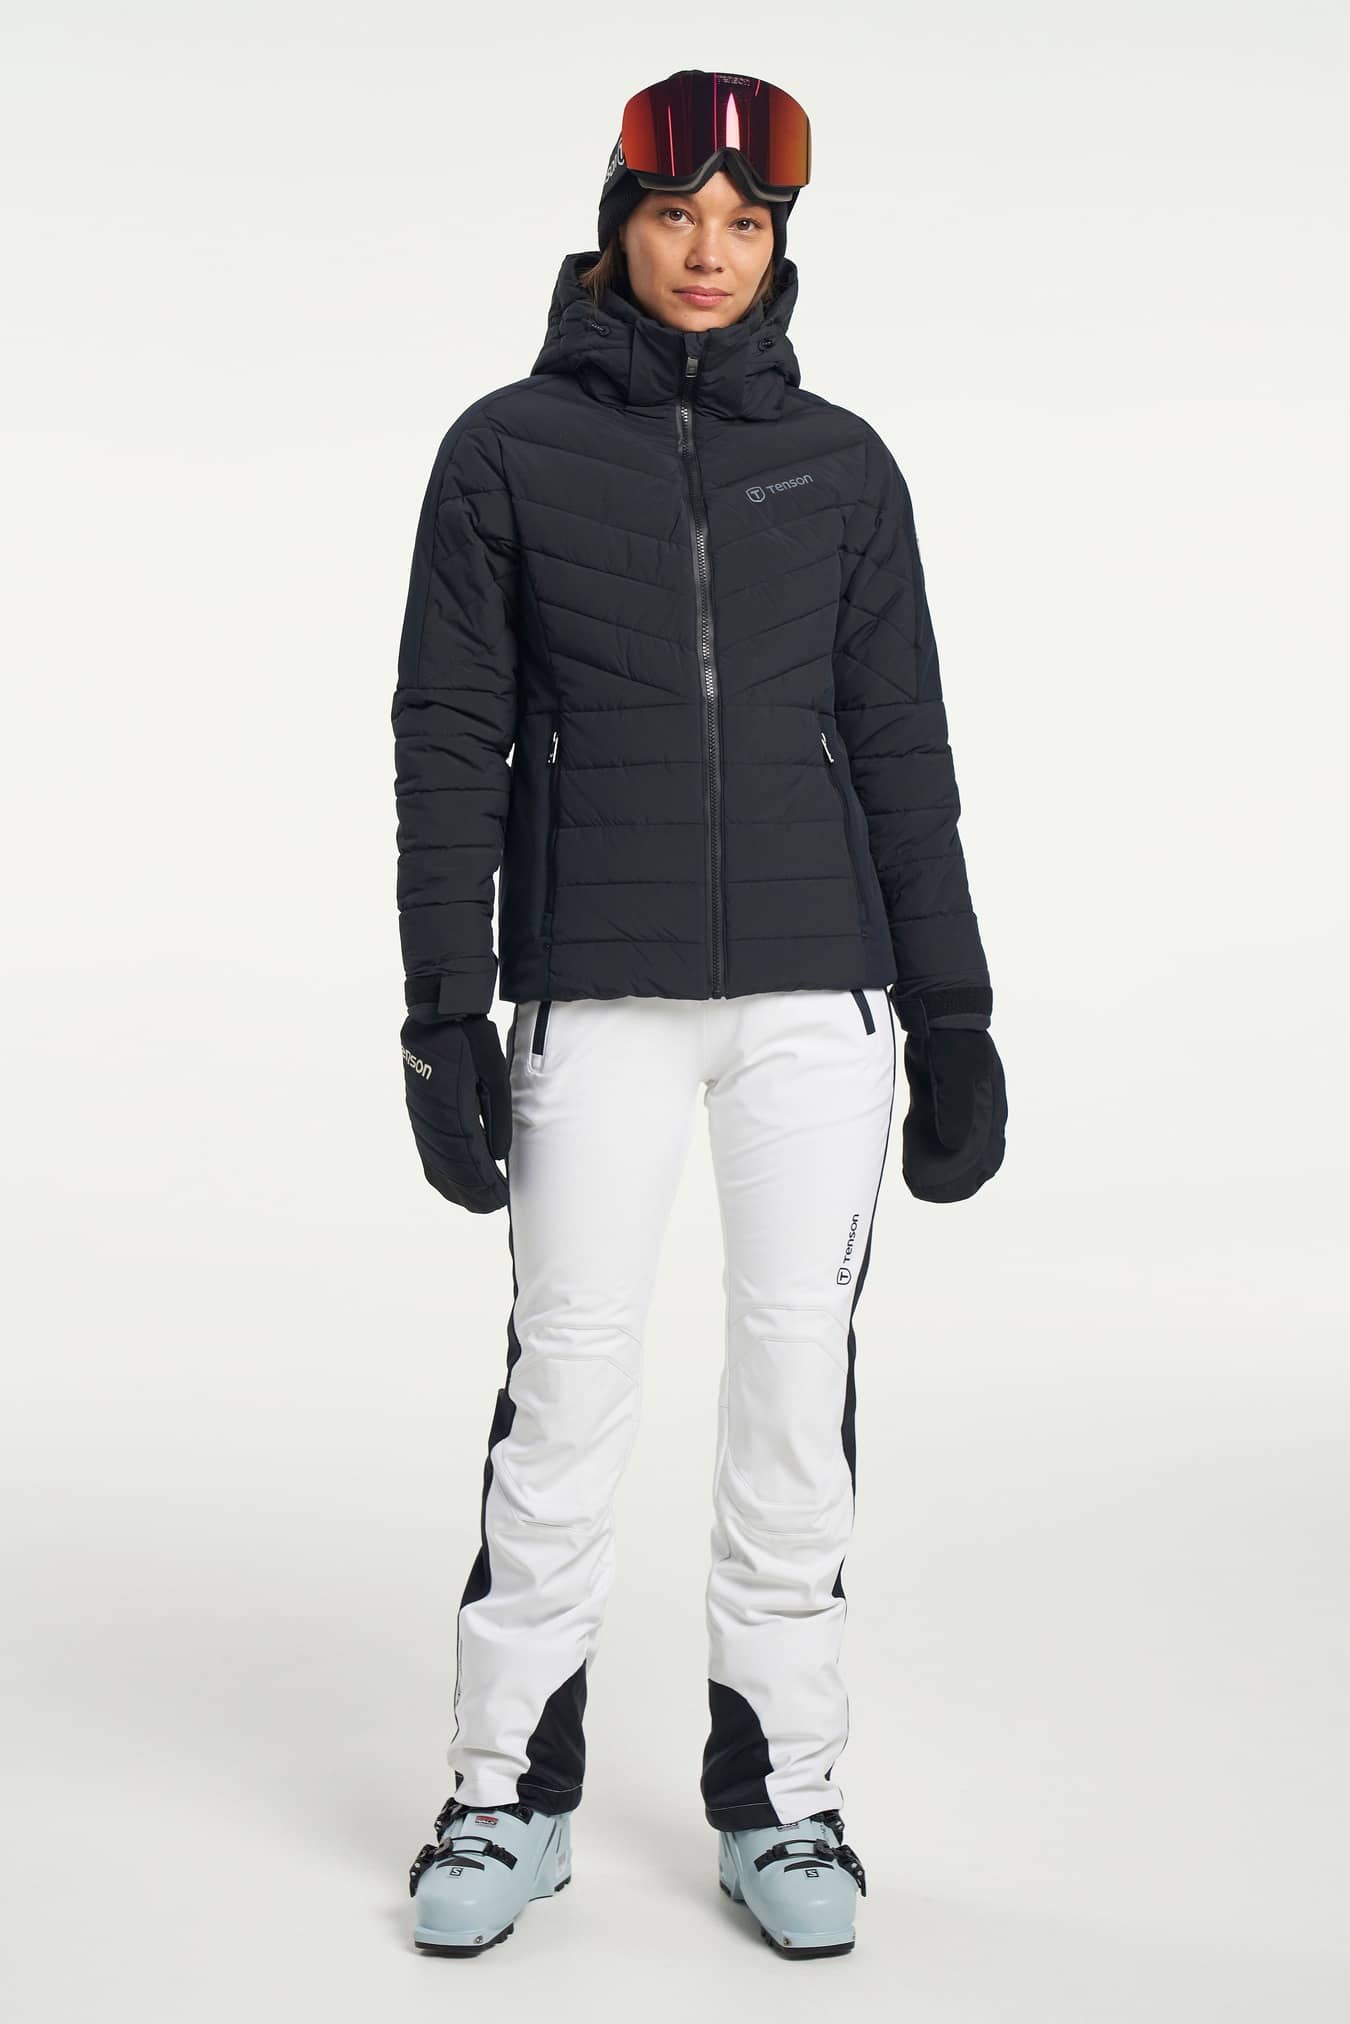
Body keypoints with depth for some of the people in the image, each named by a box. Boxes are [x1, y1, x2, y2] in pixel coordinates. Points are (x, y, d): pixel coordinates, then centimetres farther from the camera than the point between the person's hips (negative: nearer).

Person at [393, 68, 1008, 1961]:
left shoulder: (839, 462, 8)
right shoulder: (510, 449, 2)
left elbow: (902, 749, 9)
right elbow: (450, 741, -1)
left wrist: (952, 1013, 5)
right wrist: (445, 1016, -8)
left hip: (818, 990, 2)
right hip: (597, 995, -2)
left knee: (801, 1377, 3)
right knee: (569, 1380, -1)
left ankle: (780, 1797, 16)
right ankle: (513, 1798, 14)